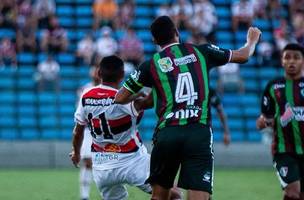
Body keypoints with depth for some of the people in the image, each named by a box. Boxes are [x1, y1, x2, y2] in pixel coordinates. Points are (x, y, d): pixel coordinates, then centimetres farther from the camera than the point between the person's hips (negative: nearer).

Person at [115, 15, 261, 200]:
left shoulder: (151, 65, 9)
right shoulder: (200, 52, 10)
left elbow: (120, 98, 14)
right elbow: (243, 56, 22)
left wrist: (138, 97, 35)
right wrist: (252, 40, 43)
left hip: (167, 134, 1)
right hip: (199, 133, -1)